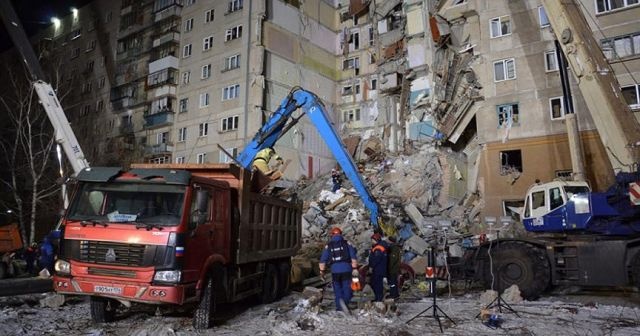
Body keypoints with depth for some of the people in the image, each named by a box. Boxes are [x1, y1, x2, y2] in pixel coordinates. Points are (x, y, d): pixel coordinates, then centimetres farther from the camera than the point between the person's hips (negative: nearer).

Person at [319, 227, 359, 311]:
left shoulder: (328, 246, 9)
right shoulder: (347, 243, 6)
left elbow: (323, 260, 7)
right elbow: (353, 256, -1)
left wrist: (322, 271, 12)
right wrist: (355, 268, -2)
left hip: (335, 270, 1)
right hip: (346, 269, -1)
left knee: (337, 289, 12)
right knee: (347, 288, 4)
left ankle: (339, 307, 0)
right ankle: (345, 301, -21)